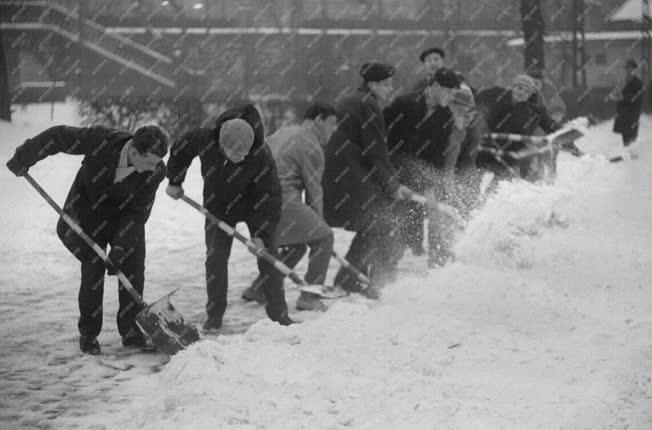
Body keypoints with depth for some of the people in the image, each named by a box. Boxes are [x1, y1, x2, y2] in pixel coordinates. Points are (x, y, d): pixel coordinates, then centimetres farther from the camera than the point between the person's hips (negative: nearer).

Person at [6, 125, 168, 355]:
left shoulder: (156, 170, -26)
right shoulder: (101, 140, -34)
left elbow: (139, 210, -19)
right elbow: (57, 137, -20)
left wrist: (121, 245, -27)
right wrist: (23, 159, -11)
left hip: (125, 217, 2)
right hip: (89, 213, -2)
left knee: (133, 270, -3)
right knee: (93, 272, -8)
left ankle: (131, 331, 12)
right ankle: (88, 334, 5)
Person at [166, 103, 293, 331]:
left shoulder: (262, 155, -34)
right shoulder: (203, 139, -28)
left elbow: (268, 195, -25)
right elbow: (180, 150, -4)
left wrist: (259, 233, -27)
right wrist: (174, 181, 3)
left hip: (253, 204, -2)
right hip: (219, 205, 2)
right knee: (215, 258, -5)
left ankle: (278, 313, 7)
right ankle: (214, 316, 6)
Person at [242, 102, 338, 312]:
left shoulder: (285, 132, 22)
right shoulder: (311, 147, -6)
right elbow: (314, 192, -5)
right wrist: (318, 222, 6)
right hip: (282, 202, -9)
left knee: (297, 246, 23)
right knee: (323, 237, 0)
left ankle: (258, 290, 22)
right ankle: (309, 297, -5)